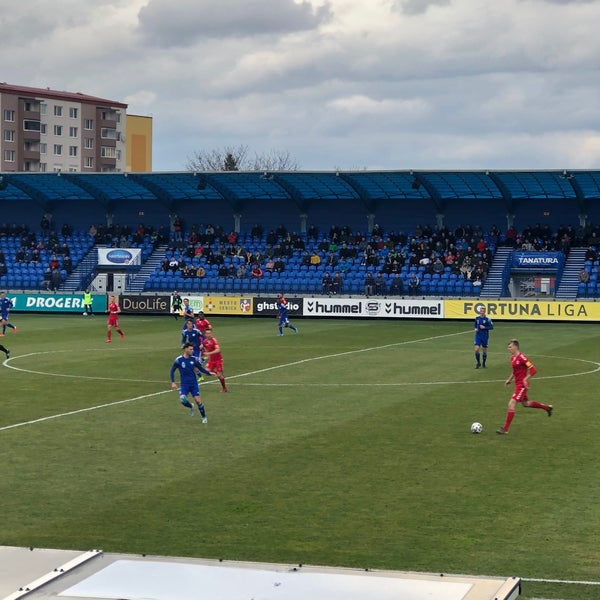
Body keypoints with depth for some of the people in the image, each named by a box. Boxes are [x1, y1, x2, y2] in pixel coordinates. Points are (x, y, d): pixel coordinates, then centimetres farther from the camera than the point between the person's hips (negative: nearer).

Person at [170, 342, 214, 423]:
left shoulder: (194, 359, -1)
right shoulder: (178, 360, -6)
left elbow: (201, 369, 7)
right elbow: (172, 371, 3)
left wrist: (209, 373, -10)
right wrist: (173, 382, -5)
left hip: (194, 384, 1)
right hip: (184, 384, -1)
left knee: (198, 401, -6)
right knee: (182, 399, -22)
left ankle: (204, 417, 14)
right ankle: (191, 407, 13)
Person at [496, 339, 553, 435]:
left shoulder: (521, 357, -20)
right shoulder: (512, 358, 8)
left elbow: (533, 369, -22)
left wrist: (525, 379, -26)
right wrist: (510, 379, 15)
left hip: (522, 385, -10)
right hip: (517, 383, 10)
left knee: (511, 404, -15)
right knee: (525, 404, 24)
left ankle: (505, 429, -12)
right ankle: (547, 407, 42)